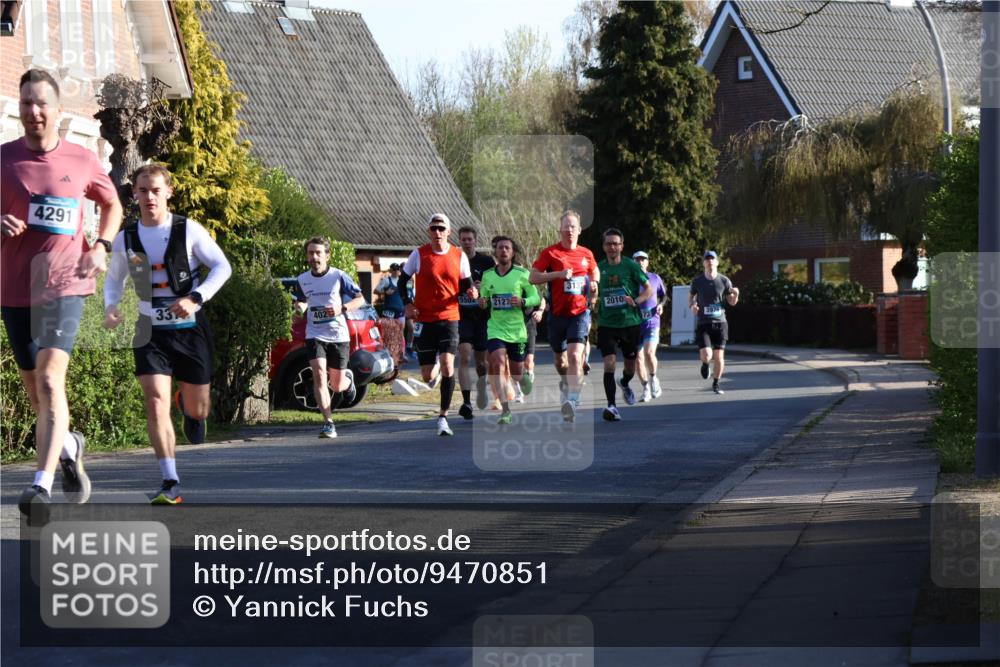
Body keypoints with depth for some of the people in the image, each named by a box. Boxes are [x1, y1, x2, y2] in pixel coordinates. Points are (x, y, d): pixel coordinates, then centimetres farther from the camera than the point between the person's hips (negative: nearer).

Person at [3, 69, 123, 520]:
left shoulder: (82, 161, 2)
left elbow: (112, 205, 19)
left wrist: (100, 247, 2)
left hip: (63, 284, -3)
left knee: (49, 380, -20)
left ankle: (42, 484, -27)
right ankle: (69, 446, 44)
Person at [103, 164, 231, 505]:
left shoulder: (188, 230, -8)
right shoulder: (126, 239, 0)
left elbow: (222, 266, -6)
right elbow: (114, 279, 14)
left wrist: (195, 298, -21)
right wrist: (111, 307, -7)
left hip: (190, 329, -1)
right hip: (151, 333, 1)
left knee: (198, 409, 8)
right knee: (156, 403, -16)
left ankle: (190, 407, 49)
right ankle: (170, 483, -15)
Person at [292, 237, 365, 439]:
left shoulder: (339, 276, -6)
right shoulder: (302, 280, 4)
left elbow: (360, 299, -1)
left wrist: (342, 308, -19)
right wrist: (299, 307, -3)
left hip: (338, 336, -2)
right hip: (315, 336, 2)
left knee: (337, 385, 6)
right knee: (319, 375, -20)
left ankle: (348, 381, 45)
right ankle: (329, 423, -20)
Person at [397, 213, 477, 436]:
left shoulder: (459, 257, 3)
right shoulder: (419, 255, 0)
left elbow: (466, 284, 11)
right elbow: (402, 280, 8)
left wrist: (471, 292, -12)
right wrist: (407, 304, -5)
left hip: (449, 317, 0)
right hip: (424, 319, 0)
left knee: (447, 365, -18)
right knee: (428, 376, 2)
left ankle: (443, 417, -10)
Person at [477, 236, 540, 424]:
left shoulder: (522, 274, -2)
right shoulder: (487, 276, 6)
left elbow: (535, 297, 1)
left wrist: (523, 302, -19)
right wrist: (482, 302, -7)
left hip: (517, 329, -1)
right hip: (495, 328, 1)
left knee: (516, 373, 7)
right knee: (498, 363, -21)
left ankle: (525, 379, 47)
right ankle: (505, 410, -19)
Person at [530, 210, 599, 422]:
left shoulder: (586, 254, 7)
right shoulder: (550, 253, -2)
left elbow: (595, 272, 26)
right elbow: (533, 277, -7)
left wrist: (594, 285, 4)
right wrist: (558, 274, -18)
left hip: (580, 312, 0)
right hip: (557, 314, 0)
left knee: (575, 356, -19)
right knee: (560, 359, 16)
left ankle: (572, 400, -26)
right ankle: (566, 382, 48)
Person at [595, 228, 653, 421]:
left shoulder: (630, 266, -4)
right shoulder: (599, 268, 4)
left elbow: (649, 289, -1)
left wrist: (635, 301, -17)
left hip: (630, 323, 0)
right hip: (606, 324, 0)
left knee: (630, 366, 12)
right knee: (609, 364, -16)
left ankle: (625, 384, 46)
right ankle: (611, 406, -16)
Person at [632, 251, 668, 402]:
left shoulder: (655, 278, 6)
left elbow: (663, 295, 18)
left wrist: (661, 304, -1)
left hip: (652, 322, -1)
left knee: (649, 353, -20)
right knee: (638, 358, 2)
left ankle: (653, 378, 6)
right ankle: (646, 388, 16)